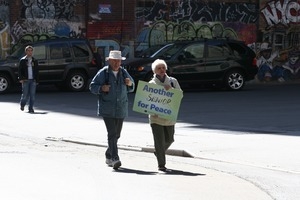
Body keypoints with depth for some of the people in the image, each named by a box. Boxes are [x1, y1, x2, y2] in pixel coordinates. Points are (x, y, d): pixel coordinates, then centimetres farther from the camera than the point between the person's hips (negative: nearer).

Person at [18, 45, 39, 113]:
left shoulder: (35, 61, 13)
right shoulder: (22, 60, 4)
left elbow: (37, 71, 14)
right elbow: (20, 70, 1)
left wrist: (37, 80, 8)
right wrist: (21, 79, -10)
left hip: (33, 80, 3)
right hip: (25, 80, -3)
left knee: (32, 95, -3)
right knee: (25, 95, -3)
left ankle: (30, 108, 4)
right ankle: (22, 104, 23)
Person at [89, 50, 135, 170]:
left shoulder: (123, 73, 10)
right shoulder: (103, 73, -3)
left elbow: (131, 88, 19)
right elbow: (92, 87, -1)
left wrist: (130, 84, -4)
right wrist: (101, 88, -20)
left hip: (121, 109, 5)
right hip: (107, 109, -5)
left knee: (116, 135, 13)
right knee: (112, 134, -15)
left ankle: (108, 157, 30)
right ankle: (115, 159, -20)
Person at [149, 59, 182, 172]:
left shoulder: (173, 81, 7)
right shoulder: (151, 83, 0)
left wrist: (171, 89, -14)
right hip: (156, 117, -3)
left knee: (169, 139, 13)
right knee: (159, 141, -7)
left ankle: (159, 152, 42)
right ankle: (161, 164, 0)